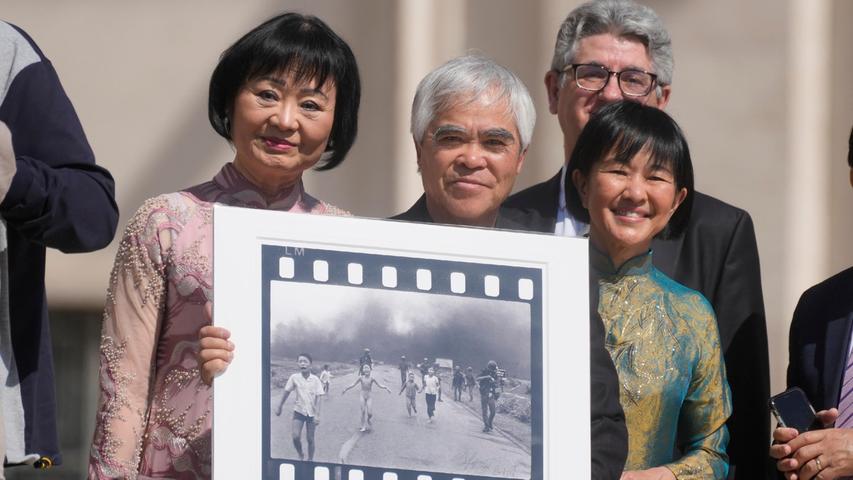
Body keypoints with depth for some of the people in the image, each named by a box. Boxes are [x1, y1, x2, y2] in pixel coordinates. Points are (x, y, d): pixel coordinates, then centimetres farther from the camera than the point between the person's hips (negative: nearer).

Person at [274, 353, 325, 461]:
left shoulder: (315, 380, -10)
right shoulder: (294, 378, -7)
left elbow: (318, 398, -10)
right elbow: (287, 392, 5)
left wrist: (317, 415, -17)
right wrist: (279, 407, 11)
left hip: (311, 413, -1)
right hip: (299, 411, 1)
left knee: (310, 439, 5)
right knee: (295, 436, -14)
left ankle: (310, 460, 21)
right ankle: (300, 455, 12)